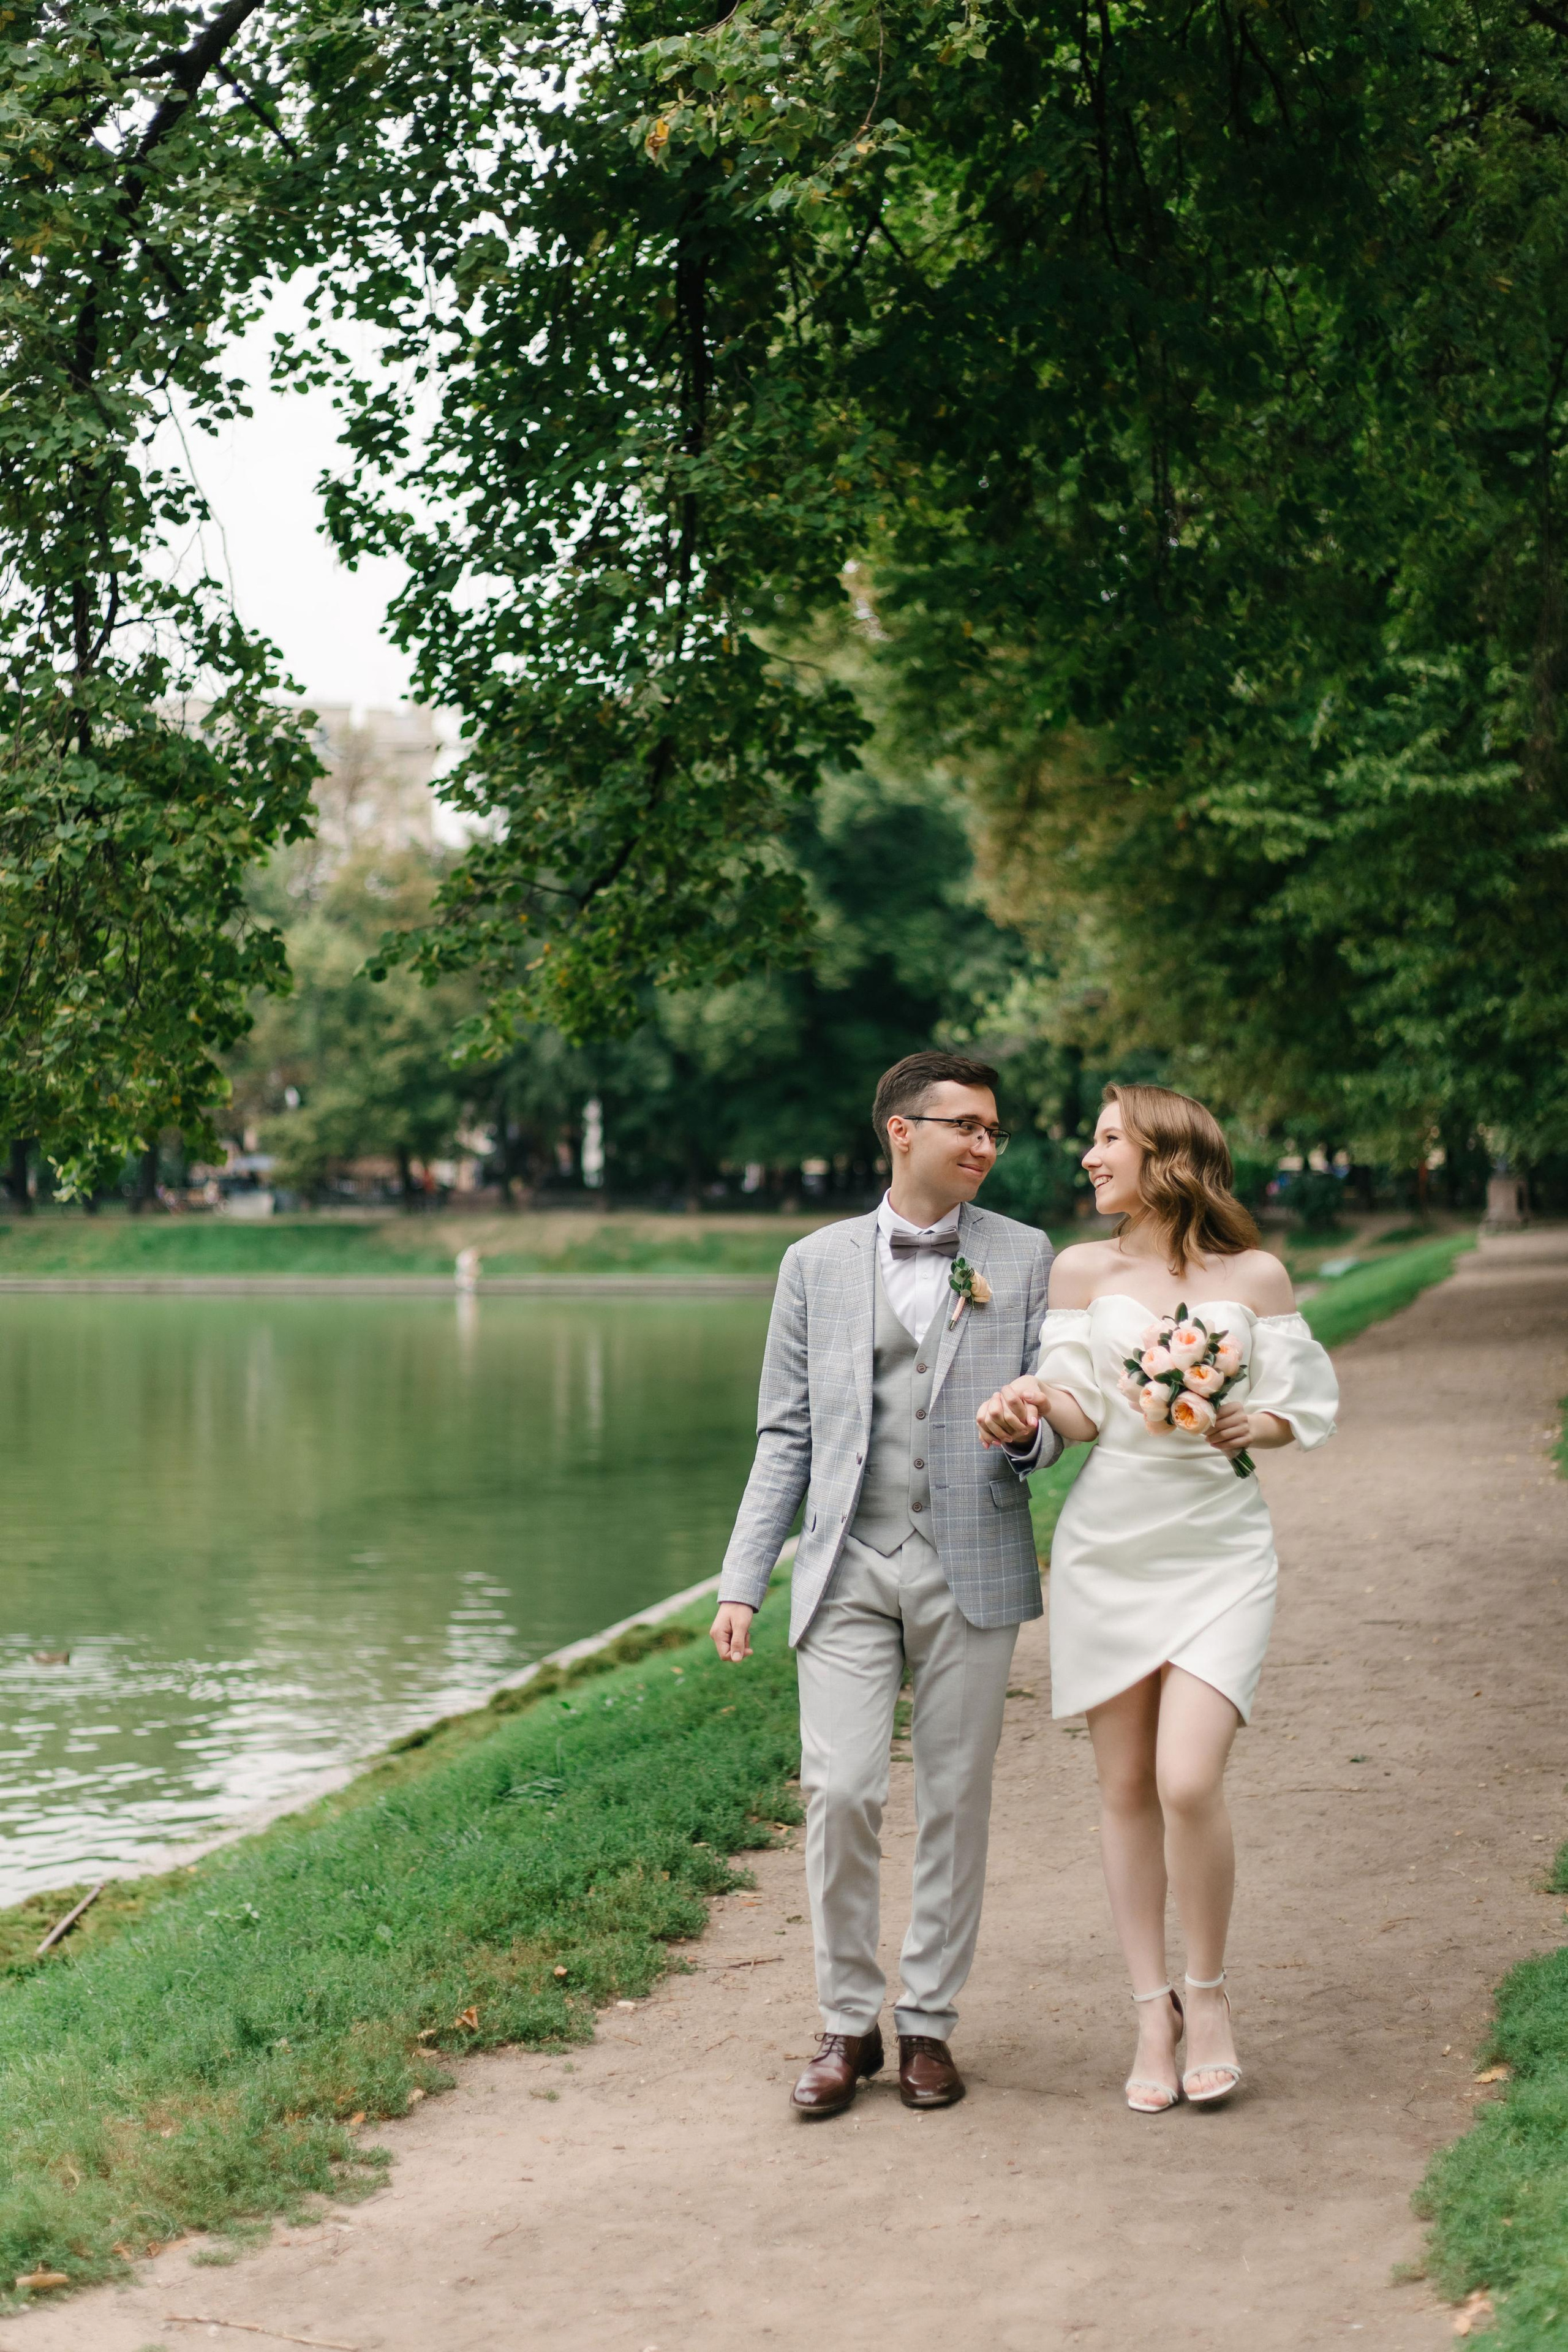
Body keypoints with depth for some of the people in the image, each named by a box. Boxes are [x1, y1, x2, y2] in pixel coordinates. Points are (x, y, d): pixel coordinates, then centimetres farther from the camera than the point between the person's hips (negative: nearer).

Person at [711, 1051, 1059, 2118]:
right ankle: (848, 2023, 7)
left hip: (972, 1567, 0)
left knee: (956, 1800, 4)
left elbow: (1056, 1411, 9)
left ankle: (930, 2023, 17)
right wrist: (743, 1580, 3)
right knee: (840, 1791, -9)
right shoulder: (817, 1264, 9)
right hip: (850, 1569, 0)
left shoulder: (1025, 1259, 8)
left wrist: (1032, 1429, -17)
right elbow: (786, 1436, 10)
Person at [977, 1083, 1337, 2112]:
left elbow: (1305, 1406, 7)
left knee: (1189, 1780, -15)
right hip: (1108, 1547, 2)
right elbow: (1081, 1411, 1)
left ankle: (1210, 1991, 7)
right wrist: (1034, 1402, -20)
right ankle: (1154, 2010, 16)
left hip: (1220, 1548, -2)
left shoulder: (1255, 1276, 2)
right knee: (1126, 1788, 4)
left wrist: (1252, 1427, -13)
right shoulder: (1082, 1271, 6)